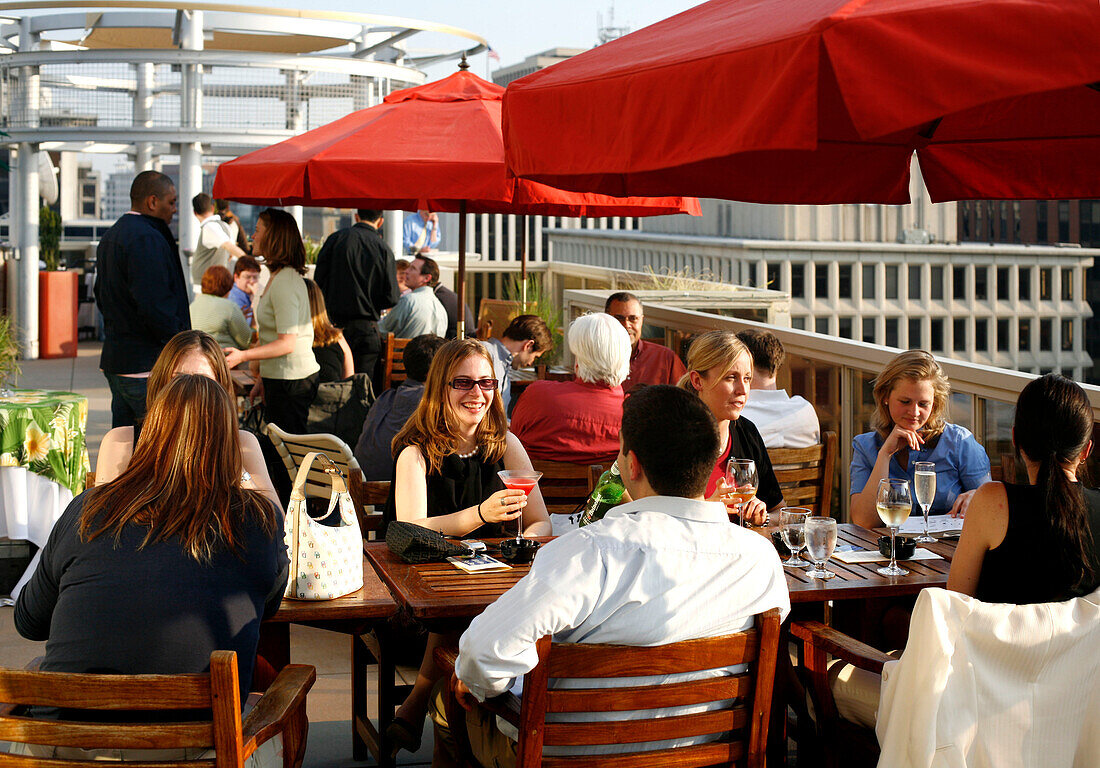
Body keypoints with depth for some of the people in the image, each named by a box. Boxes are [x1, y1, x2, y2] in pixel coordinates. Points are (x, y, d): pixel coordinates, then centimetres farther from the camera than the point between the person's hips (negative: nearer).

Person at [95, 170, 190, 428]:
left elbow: (101, 298, 24)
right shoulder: (147, 239, -16)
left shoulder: (110, 236, 18)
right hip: (146, 365, -10)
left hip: (114, 360, 10)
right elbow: (155, 307, -23)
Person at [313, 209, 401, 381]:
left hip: (333, 323, 2)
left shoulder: (336, 239, 0)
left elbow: (318, 281, 0)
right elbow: (392, 298, -4)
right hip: (366, 328, -2)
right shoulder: (383, 249, -2)